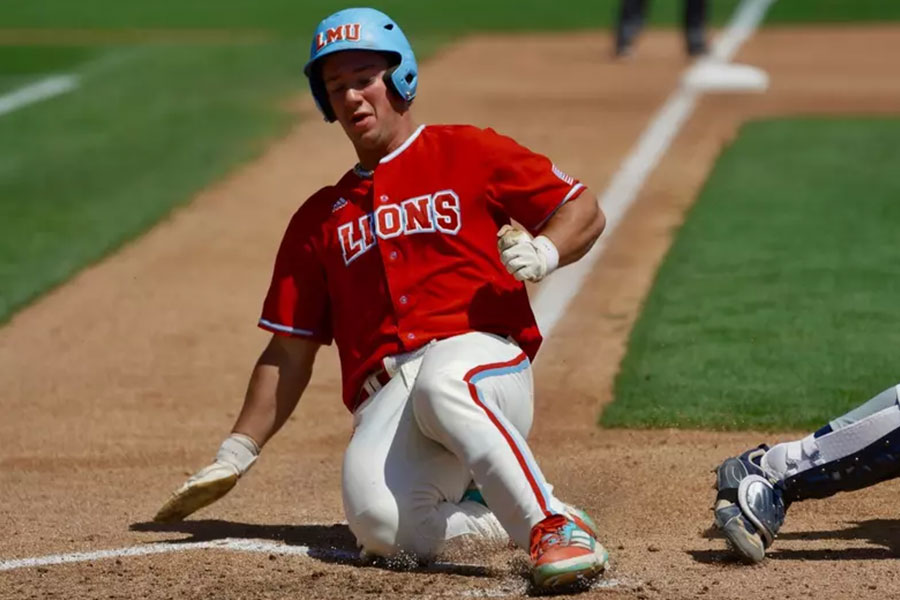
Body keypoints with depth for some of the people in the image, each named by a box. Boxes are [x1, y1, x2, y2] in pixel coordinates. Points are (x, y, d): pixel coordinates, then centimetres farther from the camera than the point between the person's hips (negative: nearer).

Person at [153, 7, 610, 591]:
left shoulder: (467, 153, 14)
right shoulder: (320, 218, 25)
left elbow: (585, 211, 11)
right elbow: (290, 352, 24)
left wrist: (544, 252, -11)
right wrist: (236, 455, 16)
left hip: (484, 357, -3)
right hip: (386, 399, 3)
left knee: (442, 384, -42)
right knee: (380, 523, -31)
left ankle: (557, 526, -36)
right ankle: (484, 511, -4)